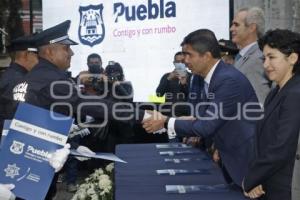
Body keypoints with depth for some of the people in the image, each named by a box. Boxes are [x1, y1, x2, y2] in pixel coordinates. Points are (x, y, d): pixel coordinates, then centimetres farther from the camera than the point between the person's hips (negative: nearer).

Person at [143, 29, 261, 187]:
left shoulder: (229, 80, -24)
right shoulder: (211, 78, 5)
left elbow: (207, 126, -23)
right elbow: (206, 119, 13)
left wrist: (166, 123, -14)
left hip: (248, 161, -8)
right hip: (232, 158, 8)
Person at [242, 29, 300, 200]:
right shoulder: (277, 92, 9)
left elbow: (282, 149, -23)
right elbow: (266, 141, 8)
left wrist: (249, 180, -11)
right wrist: (254, 179, -4)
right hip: (269, 186, 8)